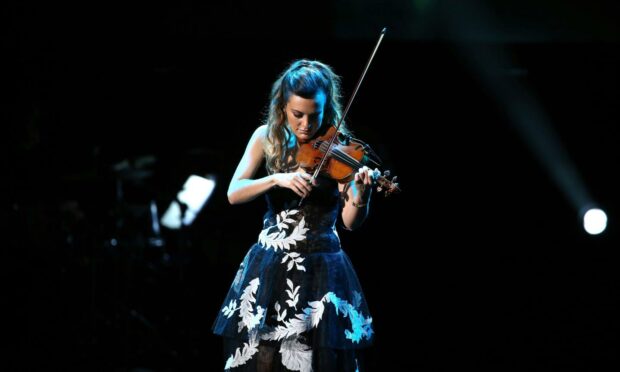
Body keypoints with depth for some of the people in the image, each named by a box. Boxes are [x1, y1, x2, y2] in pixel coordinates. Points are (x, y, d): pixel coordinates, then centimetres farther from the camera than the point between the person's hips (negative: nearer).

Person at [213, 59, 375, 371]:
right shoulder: (267, 138, 2)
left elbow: (350, 221, -11)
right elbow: (234, 193, -7)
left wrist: (361, 196, -33)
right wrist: (278, 179, -23)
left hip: (321, 271, -2)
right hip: (269, 268, 2)